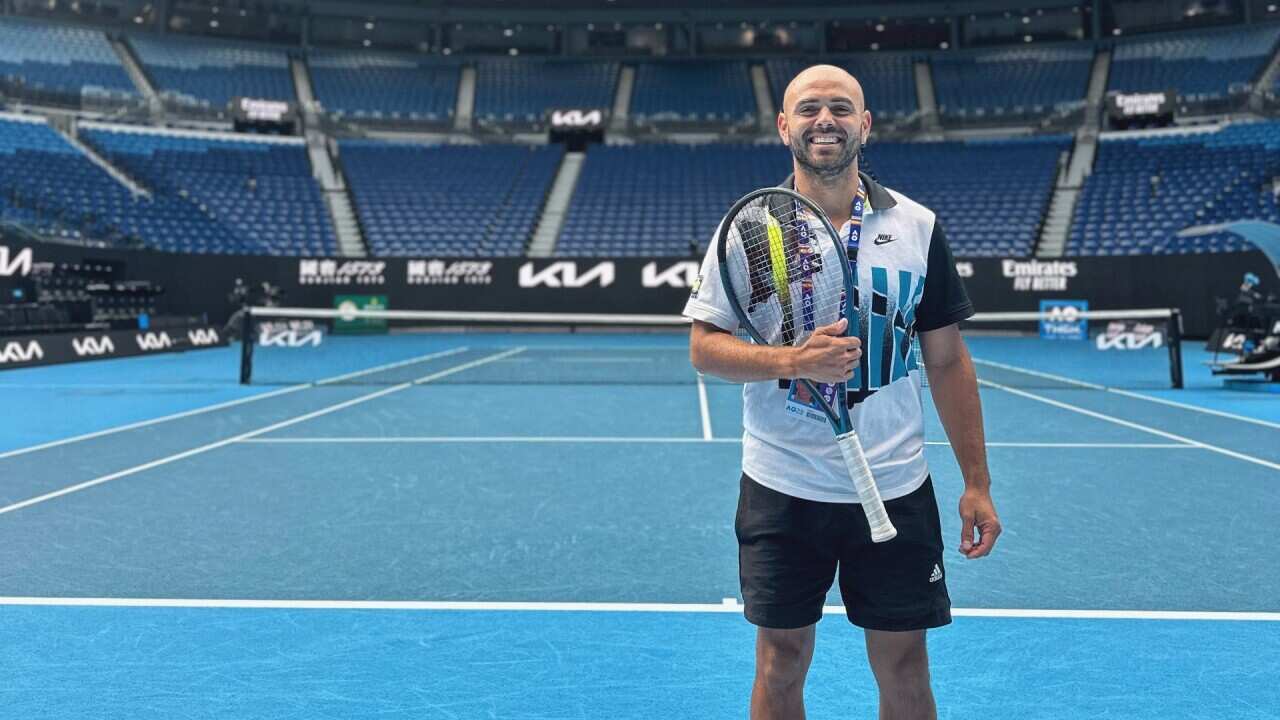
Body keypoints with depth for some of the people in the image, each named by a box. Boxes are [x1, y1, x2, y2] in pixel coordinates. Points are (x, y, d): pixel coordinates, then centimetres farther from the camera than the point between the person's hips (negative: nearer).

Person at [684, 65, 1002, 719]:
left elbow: (947, 360, 5)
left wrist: (976, 482, 2)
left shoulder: (917, 226, 3)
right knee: (780, 664, 11)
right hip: (781, 488, -1)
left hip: (896, 489, 1)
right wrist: (794, 360, -21)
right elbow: (704, 347, -3)